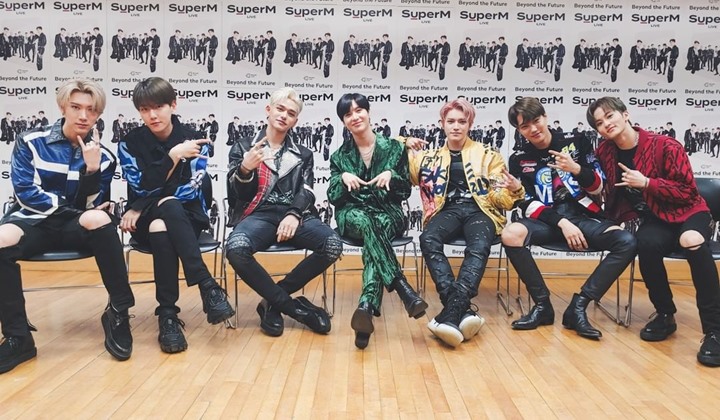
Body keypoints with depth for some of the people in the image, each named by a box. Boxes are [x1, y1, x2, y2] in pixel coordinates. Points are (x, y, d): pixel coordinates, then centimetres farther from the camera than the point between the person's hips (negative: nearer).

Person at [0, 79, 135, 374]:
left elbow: (93, 206, -4)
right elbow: (26, 193, -5)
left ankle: (118, 312, -23)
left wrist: (92, 169, -19)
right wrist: (72, 210, -13)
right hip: (34, 221, 0)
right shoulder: (31, 142, 0)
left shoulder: (102, 156, 2)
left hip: (76, 228, 0)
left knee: (97, 219, -36)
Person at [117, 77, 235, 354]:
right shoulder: (130, 142, -1)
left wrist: (144, 208, -16)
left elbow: (191, 191, -12)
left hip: (187, 216, 0)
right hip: (146, 221, 1)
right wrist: (173, 156, -22)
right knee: (164, 218, -34)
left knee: (161, 228, -35)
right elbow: (142, 188, -13)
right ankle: (207, 285, -36)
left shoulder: (194, 141, -3)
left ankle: (167, 313, -34)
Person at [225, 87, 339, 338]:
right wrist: (244, 169, -17)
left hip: (295, 215, 2)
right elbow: (239, 193, 7)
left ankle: (273, 302, -10)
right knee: (236, 249, -37)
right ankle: (291, 305, -16)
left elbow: (307, 192, 7)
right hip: (259, 214, -2)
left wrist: (294, 215, -16)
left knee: (333, 245, -29)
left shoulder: (303, 155, 24)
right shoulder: (243, 147, 19)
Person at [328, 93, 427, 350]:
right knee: (365, 222, -38)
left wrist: (391, 175, -12)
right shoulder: (340, 156, 13)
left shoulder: (394, 148, 8)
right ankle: (403, 289, -47)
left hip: (388, 213, 0)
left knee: (375, 228, -38)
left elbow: (405, 192, 8)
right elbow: (333, 198, 7)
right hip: (352, 214, 1)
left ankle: (366, 306, -53)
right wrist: (342, 178, -12)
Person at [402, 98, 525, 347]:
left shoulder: (487, 155, 17)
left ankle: (452, 313, -48)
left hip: (479, 210, -1)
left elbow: (501, 199, 10)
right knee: (428, 239, -34)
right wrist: (407, 148, 6)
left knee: (479, 246, -37)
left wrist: (514, 189, -12)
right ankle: (463, 310, -43)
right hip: (448, 209, 1)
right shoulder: (431, 157, 22)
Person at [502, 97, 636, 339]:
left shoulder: (576, 142, 8)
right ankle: (542, 305, -18)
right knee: (511, 234, -32)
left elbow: (599, 188, 6)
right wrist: (561, 223, -17)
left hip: (583, 216, 1)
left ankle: (578, 306, -22)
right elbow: (528, 205, -1)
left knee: (627, 242, -27)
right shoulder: (519, 160, 7)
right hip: (546, 220, -1)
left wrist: (577, 170, -14)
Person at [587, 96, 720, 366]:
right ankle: (665, 315, -11)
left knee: (691, 241, -39)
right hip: (654, 220, 3)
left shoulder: (665, 146, -15)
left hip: (687, 212, -3)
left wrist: (646, 183, -23)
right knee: (646, 243, -35)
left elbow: (688, 191, -14)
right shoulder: (605, 153, 0)